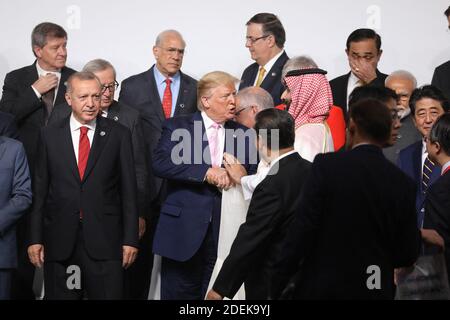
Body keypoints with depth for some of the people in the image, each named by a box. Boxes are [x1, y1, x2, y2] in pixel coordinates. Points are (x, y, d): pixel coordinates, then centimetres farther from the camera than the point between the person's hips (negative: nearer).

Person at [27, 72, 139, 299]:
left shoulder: (118, 135, 3)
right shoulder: (49, 136, 6)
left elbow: (128, 190, 2)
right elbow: (39, 191, 6)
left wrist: (130, 239, -1)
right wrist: (35, 238, 2)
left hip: (104, 241, -1)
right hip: (59, 244, 1)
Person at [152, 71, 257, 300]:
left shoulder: (244, 134, 12)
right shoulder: (177, 127, 4)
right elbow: (160, 163, -12)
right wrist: (206, 172, -19)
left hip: (226, 234, 2)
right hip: (183, 231, -2)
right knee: (178, 293, 0)